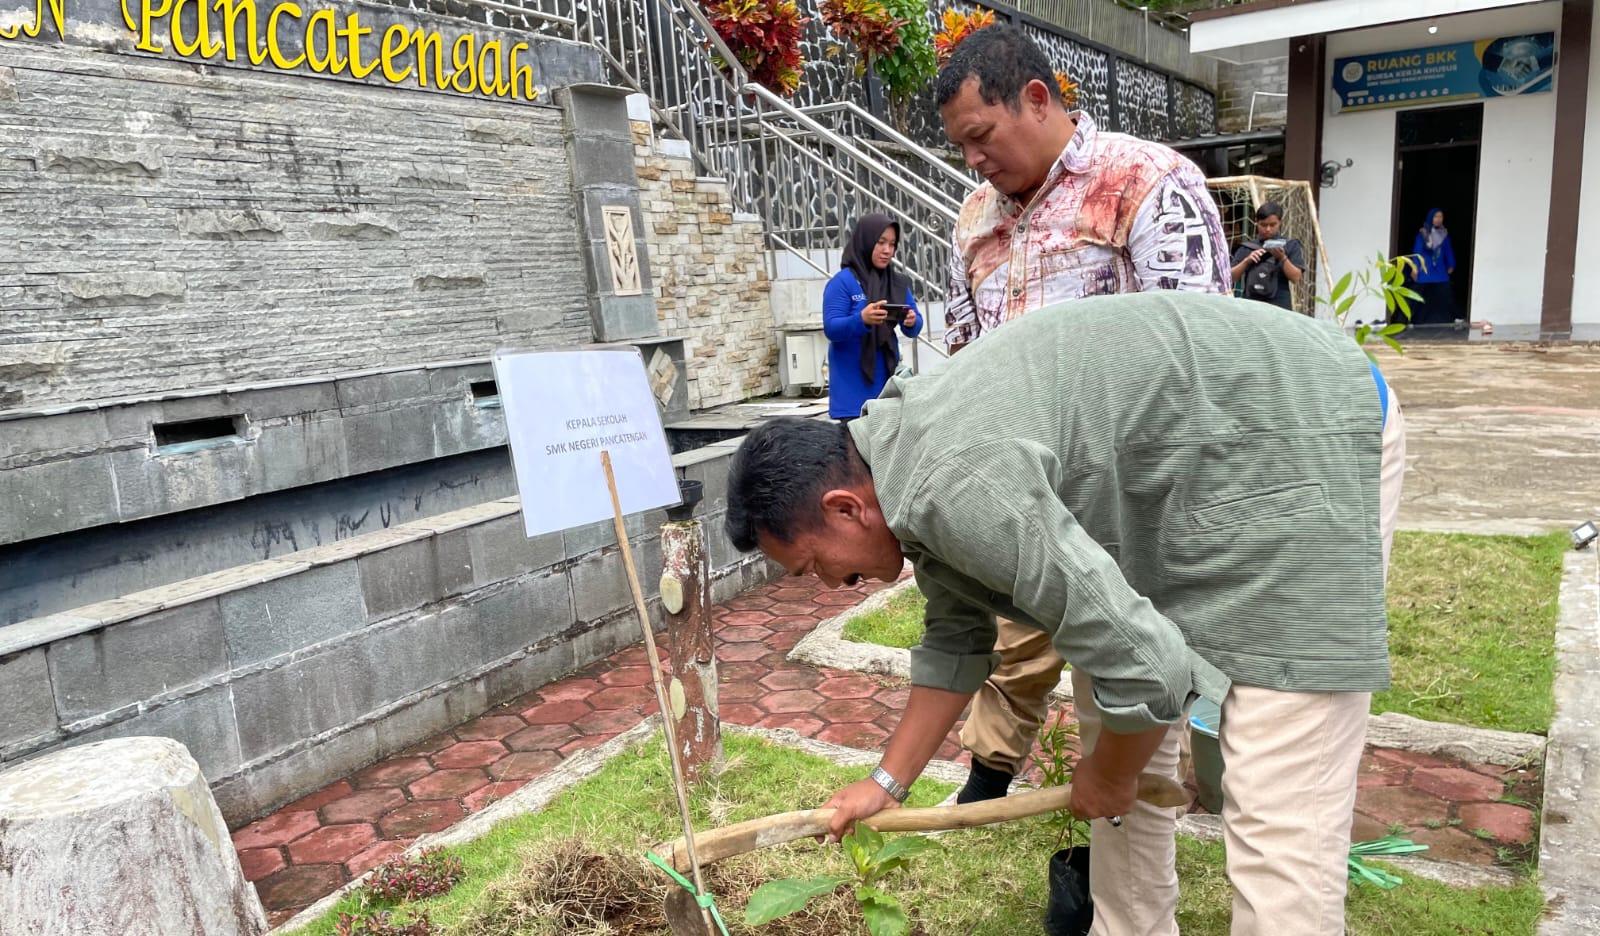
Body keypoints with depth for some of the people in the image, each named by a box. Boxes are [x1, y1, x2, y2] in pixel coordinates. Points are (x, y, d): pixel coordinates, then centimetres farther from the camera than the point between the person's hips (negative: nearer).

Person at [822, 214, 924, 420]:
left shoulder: (898, 283, 9)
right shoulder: (843, 281, -7)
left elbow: (914, 329, 9)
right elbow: (831, 328, -14)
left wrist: (911, 323, -15)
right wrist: (861, 320, -32)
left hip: (887, 377, 5)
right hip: (852, 381, -5)